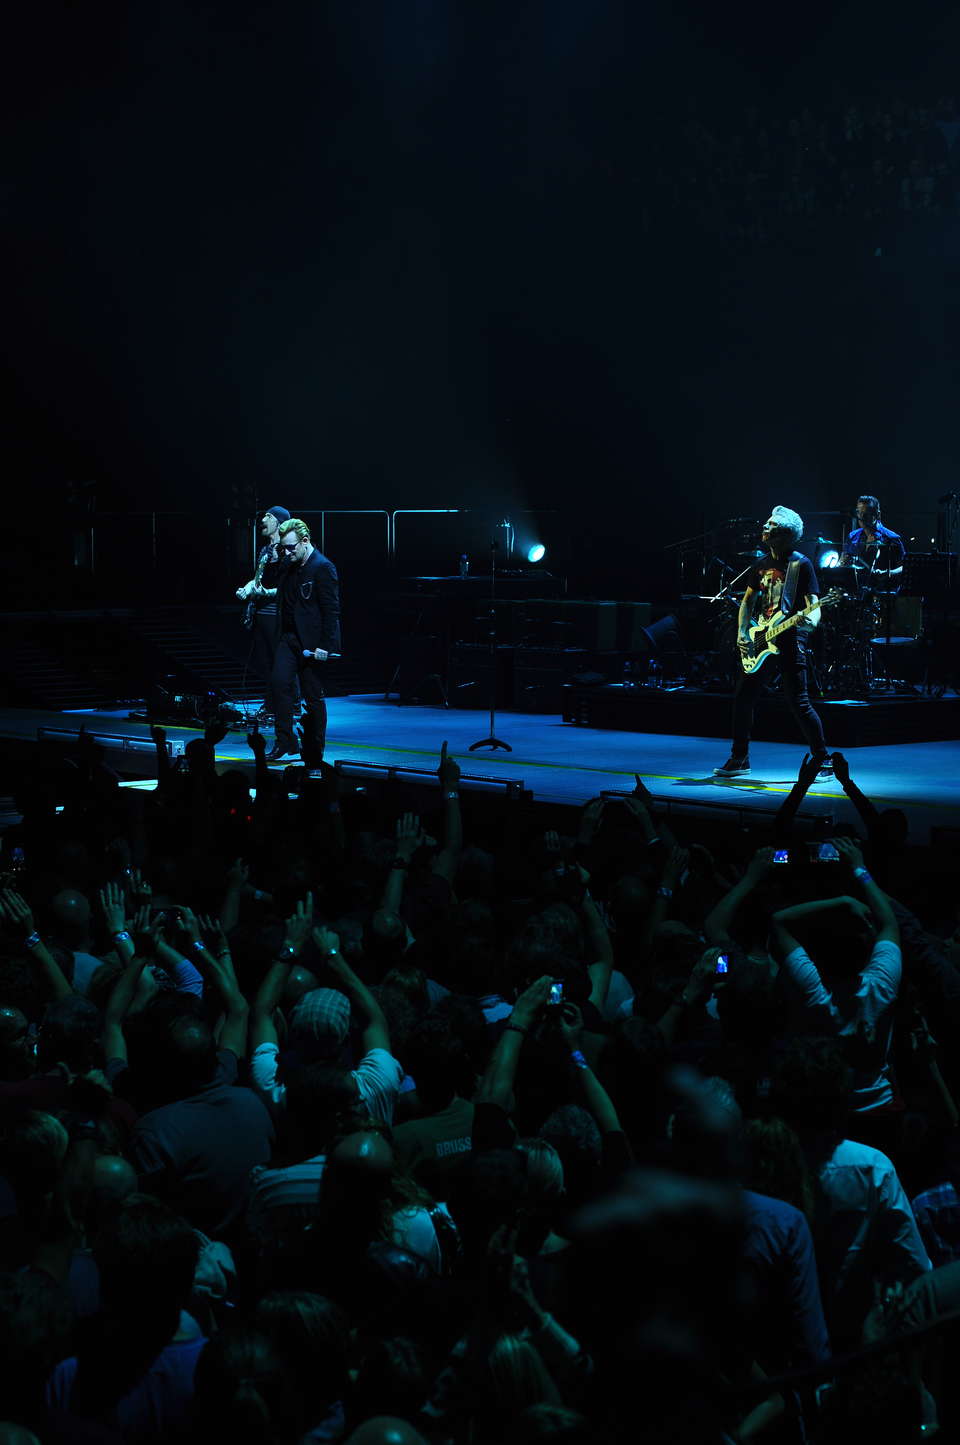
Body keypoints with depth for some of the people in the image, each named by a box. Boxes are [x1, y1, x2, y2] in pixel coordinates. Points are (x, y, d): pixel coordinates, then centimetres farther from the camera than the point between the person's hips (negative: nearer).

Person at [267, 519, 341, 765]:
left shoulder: (323, 567, -13)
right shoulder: (288, 565, 10)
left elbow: (331, 609, -16)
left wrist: (325, 645, -19)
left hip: (310, 640, -7)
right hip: (288, 635, 7)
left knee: (313, 695, 1)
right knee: (280, 682, -9)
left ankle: (314, 753, 11)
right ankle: (285, 742, -2)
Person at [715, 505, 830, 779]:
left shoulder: (801, 564, -6)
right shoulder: (763, 565, 14)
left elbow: (813, 604, -10)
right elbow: (748, 600, 21)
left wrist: (812, 620, -34)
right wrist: (743, 633, 6)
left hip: (790, 639, -7)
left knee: (799, 703, -11)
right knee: (742, 697, 7)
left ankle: (823, 761, -2)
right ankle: (739, 759, 18)